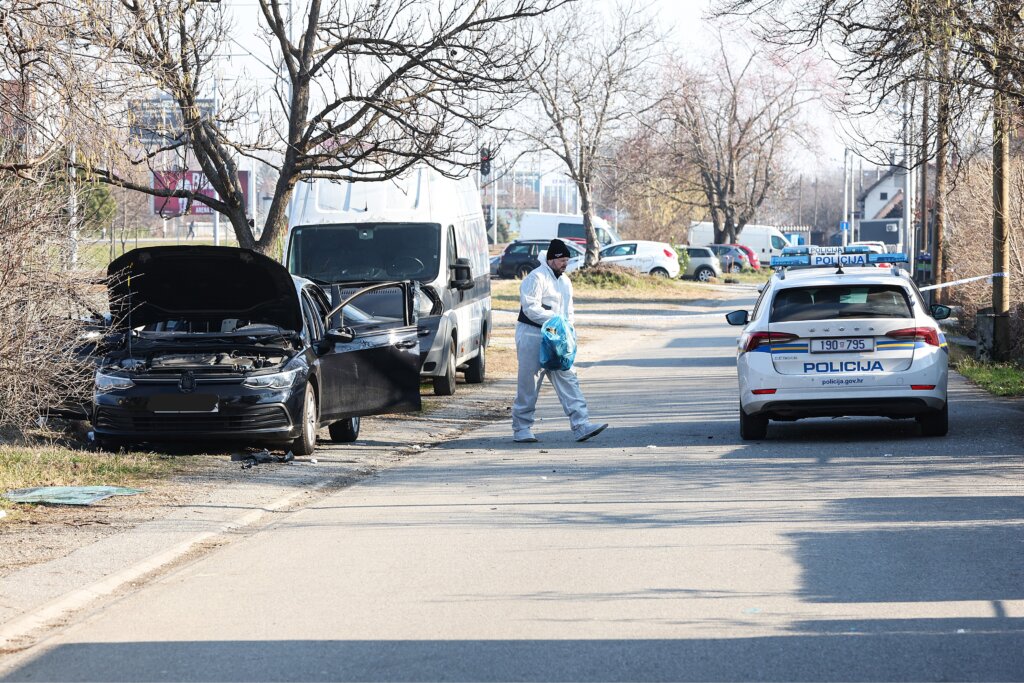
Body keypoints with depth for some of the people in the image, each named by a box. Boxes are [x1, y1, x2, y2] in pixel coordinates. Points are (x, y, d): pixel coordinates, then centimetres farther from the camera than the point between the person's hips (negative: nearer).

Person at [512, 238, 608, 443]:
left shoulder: (564, 281, 16)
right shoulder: (536, 278, -12)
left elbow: (568, 310, 24)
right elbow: (531, 309, -20)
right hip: (532, 336, -8)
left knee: (567, 379, -1)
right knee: (528, 385, -2)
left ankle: (581, 426, -6)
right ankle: (521, 429, 7)